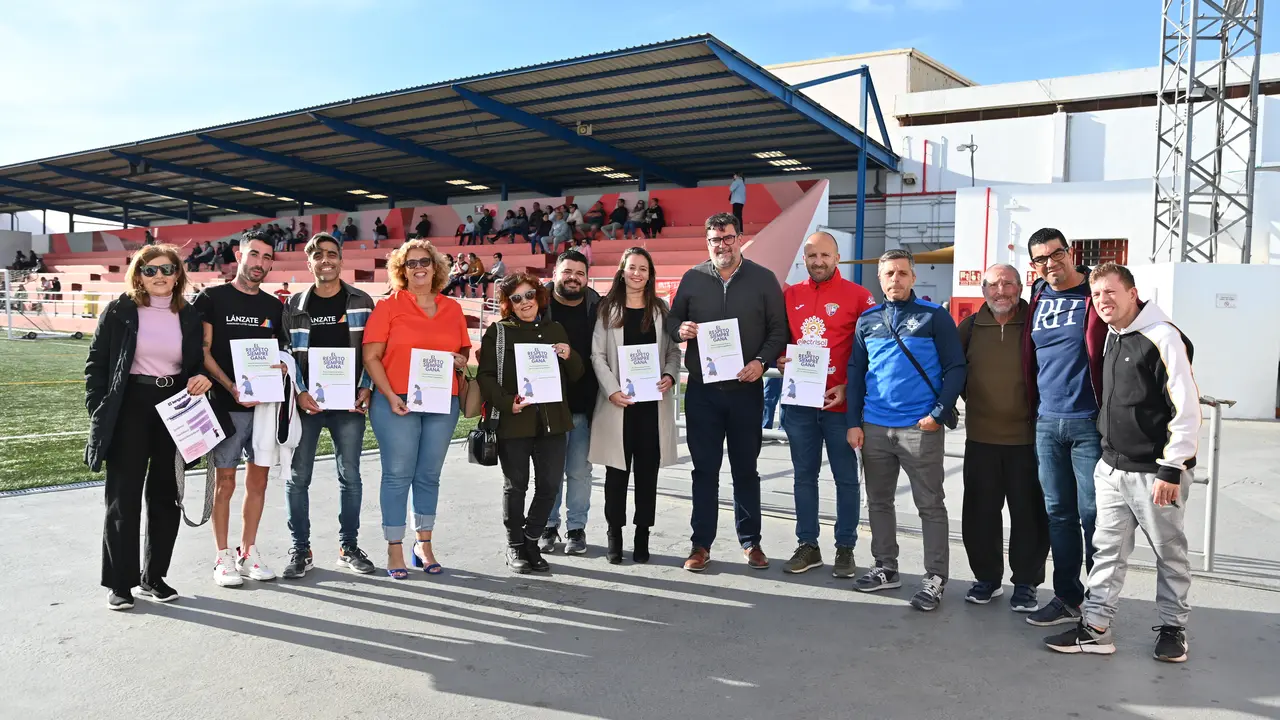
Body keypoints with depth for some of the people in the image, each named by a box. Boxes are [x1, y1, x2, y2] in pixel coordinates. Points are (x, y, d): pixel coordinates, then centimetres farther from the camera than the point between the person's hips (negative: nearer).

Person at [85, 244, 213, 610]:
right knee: (124, 498, 2)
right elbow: (96, 363, 0)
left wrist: (201, 378, -8)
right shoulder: (119, 311, -2)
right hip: (129, 409, -3)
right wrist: (99, 411, -6)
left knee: (166, 497, 9)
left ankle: (153, 576, 23)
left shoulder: (189, 315, 7)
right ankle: (120, 582, 12)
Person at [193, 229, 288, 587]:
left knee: (258, 479, 8)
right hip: (226, 405, -4)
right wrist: (232, 388, -17)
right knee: (226, 481, 2)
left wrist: (282, 367, -5)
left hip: (265, 404, 4)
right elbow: (202, 352, -6)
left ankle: (248, 552, 21)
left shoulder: (273, 306, 12)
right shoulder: (212, 298, -1)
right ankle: (223, 557, 13)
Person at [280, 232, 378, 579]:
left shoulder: (360, 301, 5)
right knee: (298, 476, 2)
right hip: (305, 402, 0)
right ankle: (301, 550, 13)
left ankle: (348, 546, 17)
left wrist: (365, 388, -6)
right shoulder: (294, 305, 6)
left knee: (350, 475, 5)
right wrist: (299, 392, -8)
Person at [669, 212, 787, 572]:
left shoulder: (763, 278, 2)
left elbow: (779, 329, 1)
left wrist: (762, 361, -14)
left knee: (746, 469, 10)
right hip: (701, 390, 1)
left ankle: (751, 542, 23)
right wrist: (680, 330, -12)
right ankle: (701, 543, 16)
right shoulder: (693, 278, 5)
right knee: (704, 470, 6)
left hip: (746, 389, -1)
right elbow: (673, 320, 11)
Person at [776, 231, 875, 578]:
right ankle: (807, 546, 22)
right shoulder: (790, 295, 8)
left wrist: (849, 387, -13)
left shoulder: (857, 296, -3)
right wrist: (779, 361, -3)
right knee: (804, 475, 11)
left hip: (839, 403, -3)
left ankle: (845, 548, 17)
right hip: (799, 402, 4)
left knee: (845, 477, 6)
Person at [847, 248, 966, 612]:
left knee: (930, 505, 3)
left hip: (920, 428, -4)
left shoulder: (935, 317, -2)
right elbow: (855, 373, 10)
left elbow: (955, 368, -3)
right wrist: (853, 422, 4)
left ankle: (935, 579, 12)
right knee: (879, 501, 13)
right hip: (874, 427, 4)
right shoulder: (867, 320, 9)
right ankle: (886, 568, 27)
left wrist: (939, 413, -13)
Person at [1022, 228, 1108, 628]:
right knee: (1058, 514, 11)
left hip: (1089, 424, -5)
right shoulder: (1037, 299, 10)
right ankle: (1068, 598, 22)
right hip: (1047, 424, 5)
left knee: (1093, 516, 1)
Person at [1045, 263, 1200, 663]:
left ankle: (1173, 629, 25)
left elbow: (1186, 408, -17)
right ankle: (1095, 629, 15)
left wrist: (1172, 469, -18)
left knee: (1170, 553, 10)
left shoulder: (1162, 337, -14)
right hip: (1112, 468, 7)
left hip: (1155, 472, -7)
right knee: (1107, 549, 9)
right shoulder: (1112, 337, 11)